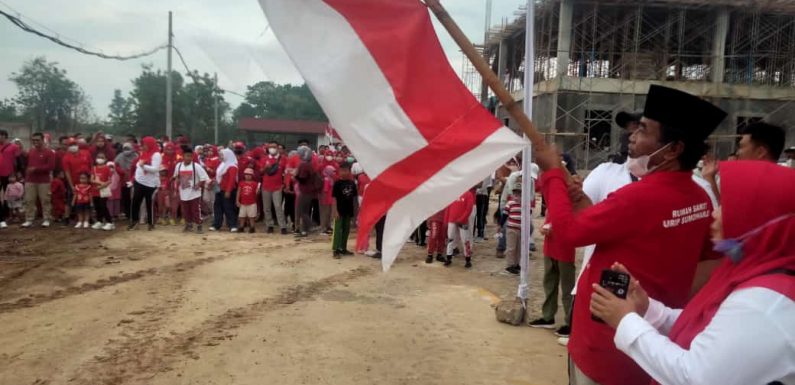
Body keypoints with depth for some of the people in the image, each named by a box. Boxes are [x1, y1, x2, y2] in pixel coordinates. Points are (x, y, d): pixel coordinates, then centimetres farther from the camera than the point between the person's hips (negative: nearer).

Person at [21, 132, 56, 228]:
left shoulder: (49, 152, -4)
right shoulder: (30, 151, 14)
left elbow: (51, 166, -14)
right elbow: (26, 164, 20)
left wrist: (36, 169, -17)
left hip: (44, 181, -5)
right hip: (30, 180, 5)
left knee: (45, 200, -2)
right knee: (29, 200, 2)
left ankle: (46, 219, 4)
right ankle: (29, 220, 7)